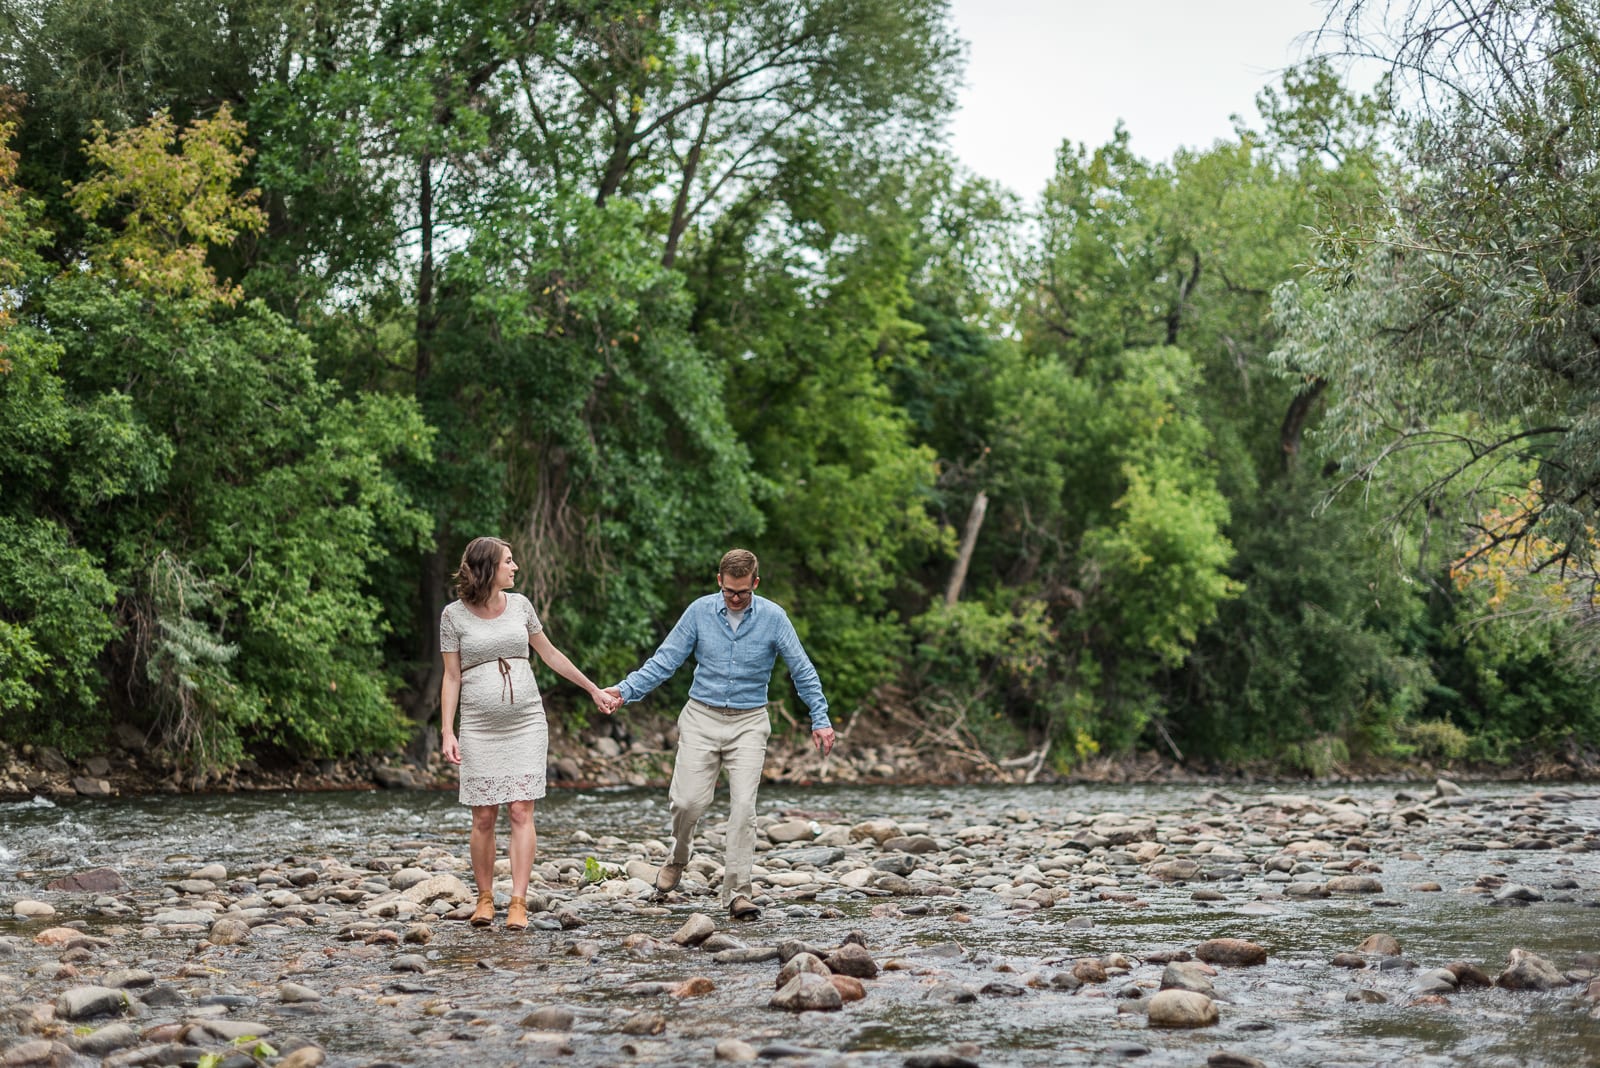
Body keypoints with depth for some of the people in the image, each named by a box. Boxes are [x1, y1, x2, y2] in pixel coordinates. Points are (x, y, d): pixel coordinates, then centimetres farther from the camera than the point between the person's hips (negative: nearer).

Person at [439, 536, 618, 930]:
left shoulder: (519, 605, 8)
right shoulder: (454, 615, 0)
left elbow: (550, 654, 19)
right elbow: (452, 678, 1)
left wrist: (595, 690, 23)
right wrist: (447, 732, -7)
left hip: (526, 721, 2)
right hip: (480, 726, -2)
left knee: (521, 812, -6)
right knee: (484, 817, -1)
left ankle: (518, 904, -8)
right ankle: (485, 900, 12)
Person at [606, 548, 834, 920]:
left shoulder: (773, 617, -4)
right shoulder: (699, 611, -2)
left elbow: (802, 670, 2)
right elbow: (665, 660, 1)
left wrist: (820, 719, -3)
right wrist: (625, 690, -9)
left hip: (748, 723, 0)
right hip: (702, 717, 1)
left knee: (743, 805, -10)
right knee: (689, 800, -9)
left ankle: (737, 891, -6)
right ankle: (677, 859, 22)